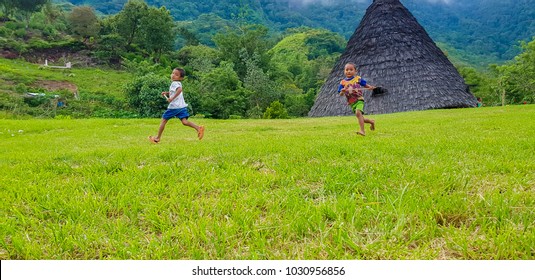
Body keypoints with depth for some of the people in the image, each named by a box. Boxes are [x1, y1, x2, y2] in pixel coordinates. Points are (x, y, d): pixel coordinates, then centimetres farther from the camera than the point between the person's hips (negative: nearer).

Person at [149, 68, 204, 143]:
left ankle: (158, 138, 17)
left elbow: (180, 89, -33)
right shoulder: (179, 83, 18)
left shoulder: (174, 83, -11)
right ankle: (198, 128, -25)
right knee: (184, 121, -3)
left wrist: (172, 98, -30)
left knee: (163, 120, 7)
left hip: (174, 106, -8)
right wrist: (167, 93, 25)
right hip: (182, 106, 8)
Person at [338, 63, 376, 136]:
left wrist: (370, 87, -14)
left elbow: (365, 85, 8)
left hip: (359, 100, -4)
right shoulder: (343, 82, 3)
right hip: (351, 103, 4)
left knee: (358, 112, -30)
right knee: (361, 119, 9)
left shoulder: (358, 79, 0)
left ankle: (362, 130, -32)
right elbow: (340, 94, 0)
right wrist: (342, 91, -23)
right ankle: (371, 121, 39)